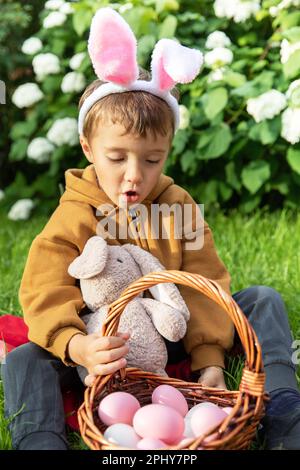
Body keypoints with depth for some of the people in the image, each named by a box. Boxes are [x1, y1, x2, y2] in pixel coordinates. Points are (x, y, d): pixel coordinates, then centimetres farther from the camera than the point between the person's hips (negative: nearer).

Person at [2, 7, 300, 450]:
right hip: (104, 344, -2)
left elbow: (204, 283, -6)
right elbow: (46, 297, -23)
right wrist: (76, 346, -45)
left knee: (264, 300, -10)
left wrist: (210, 359, -17)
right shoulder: (72, 219, -12)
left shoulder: (178, 204, -3)